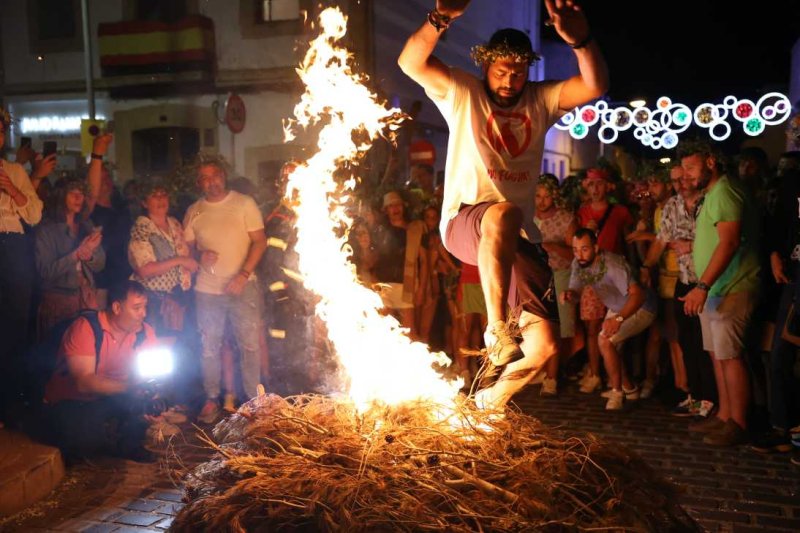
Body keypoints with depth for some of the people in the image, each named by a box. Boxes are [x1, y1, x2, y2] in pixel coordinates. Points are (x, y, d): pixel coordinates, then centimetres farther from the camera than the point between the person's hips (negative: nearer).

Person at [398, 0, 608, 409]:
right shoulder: (462, 93, 2)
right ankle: (496, 326, -33)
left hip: (521, 238, 4)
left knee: (544, 346, -3)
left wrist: (580, 40, -26)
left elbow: (596, 86, -7)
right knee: (502, 214, -43)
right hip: (463, 224, -4)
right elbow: (410, 63, -14)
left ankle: (494, 398, 25)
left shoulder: (541, 100, 10)